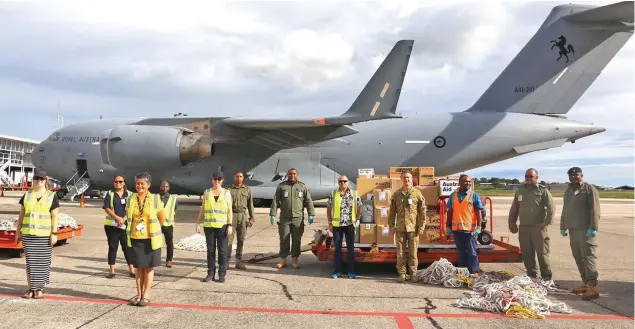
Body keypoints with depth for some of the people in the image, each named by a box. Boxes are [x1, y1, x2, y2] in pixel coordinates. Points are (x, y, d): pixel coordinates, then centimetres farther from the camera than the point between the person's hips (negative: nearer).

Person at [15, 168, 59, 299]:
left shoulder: (52, 196, 2)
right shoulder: (27, 195, 10)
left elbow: (54, 217, -1)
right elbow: (21, 215, 13)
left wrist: (54, 234, -7)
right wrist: (18, 232, 9)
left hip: (44, 235, -2)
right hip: (28, 234, 2)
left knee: (42, 262, 0)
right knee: (30, 261, 5)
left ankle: (40, 288, 10)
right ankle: (31, 288, 12)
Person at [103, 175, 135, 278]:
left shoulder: (129, 194, 8)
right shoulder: (110, 194, 5)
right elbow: (107, 208, -4)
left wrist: (124, 219, -12)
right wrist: (117, 218, -17)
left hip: (126, 225, 0)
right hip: (111, 225, 0)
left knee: (127, 247, 1)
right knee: (112, 247, 6)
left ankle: (132, 270, 5)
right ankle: (112, 271, 13)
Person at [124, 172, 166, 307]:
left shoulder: (155, 199, -7)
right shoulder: (130, 199, 1)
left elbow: (162, 218, 2)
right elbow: (128, 216, 16)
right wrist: (134, 227, 12)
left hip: (150, 238, -2)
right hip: (135, 238, 3)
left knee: (149, 267, 5)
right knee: (139, 267, 10)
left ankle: (146, 295, 13)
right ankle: (139, 294, 19)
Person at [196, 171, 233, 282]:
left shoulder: (227, 193, 3)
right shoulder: (207, 192, 8)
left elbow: (229, 211, 0)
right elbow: (202, 209, 10)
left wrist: (230, 225, -8)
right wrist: (198, 223, 3)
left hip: (222, 225, -2)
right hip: (209, 225, 2)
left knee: (222, 250, 1)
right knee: (210, 250, 6)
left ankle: (222, 274, 8)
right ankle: (211, 274, 13)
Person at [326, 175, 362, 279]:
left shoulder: (354, 194, 2)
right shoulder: (333, 194, 1)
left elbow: (359, 208, 9)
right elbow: (329, 209, 5)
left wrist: (357, 221, 3)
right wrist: (330, 223, 2)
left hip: (350, 225, 0)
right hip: (337, 225, 0)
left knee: (351, 248, 4)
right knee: (337, 248, 6)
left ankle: (351, 271, 13)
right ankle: (337, 270, 15)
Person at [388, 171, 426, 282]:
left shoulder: (417, 193, 1)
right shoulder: (396, 194, 6)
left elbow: (422, 211, 0)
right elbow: (392, 211, 9)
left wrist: (422, 226, -5)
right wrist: (391, 226, 4)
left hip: (413, 228, -1)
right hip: (400, 228, 1)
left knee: (413, 252, 4)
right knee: (400, 252, 5)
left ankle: (413, 274, 13)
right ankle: (401, 274, 13)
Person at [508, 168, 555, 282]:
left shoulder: (543, 191, -2)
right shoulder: (520, 191, 13)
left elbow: (551, 207, -8)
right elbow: (514, 208, 19)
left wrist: (546, 222, -16)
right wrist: (512, 222, 12)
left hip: (538, 227, -5)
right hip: (524, 227, 5)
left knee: (542, 253, -3)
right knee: (526, 253, 9)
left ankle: (546, 277, 7)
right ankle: (531, 275, 20)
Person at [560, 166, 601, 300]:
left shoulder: (589, 189, -5)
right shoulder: (568, 190, 19)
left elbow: (595, 210, -12)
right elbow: (565, 210, 24)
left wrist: (593, 227, -19)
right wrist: (563, 226, 20)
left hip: (586, 229, -8)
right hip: (573, 229, 8)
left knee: (588, 256, -10)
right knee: (578, 257, 8)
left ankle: (593, 287, -10)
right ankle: (586, 283, 16)